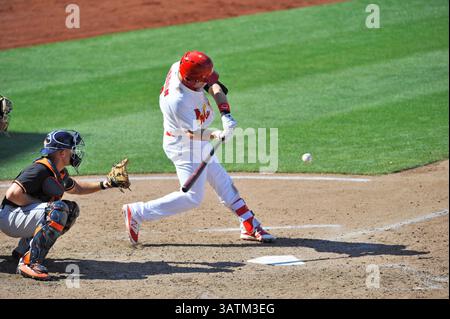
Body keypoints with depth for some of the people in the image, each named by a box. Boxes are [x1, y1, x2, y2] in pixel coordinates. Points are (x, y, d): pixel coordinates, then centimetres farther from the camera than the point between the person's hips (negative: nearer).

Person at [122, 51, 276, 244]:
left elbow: (214, 86, -9)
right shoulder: (178, 102, -38)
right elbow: (193, 133, -28)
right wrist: (216, 135, -47)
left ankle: (250, 226, 26)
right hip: (185, 148, -10)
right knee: (192, 197, -5)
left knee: (223, 183, 16)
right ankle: (136, 213, 2)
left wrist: (225, 114, -24)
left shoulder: (179, 68, -16)